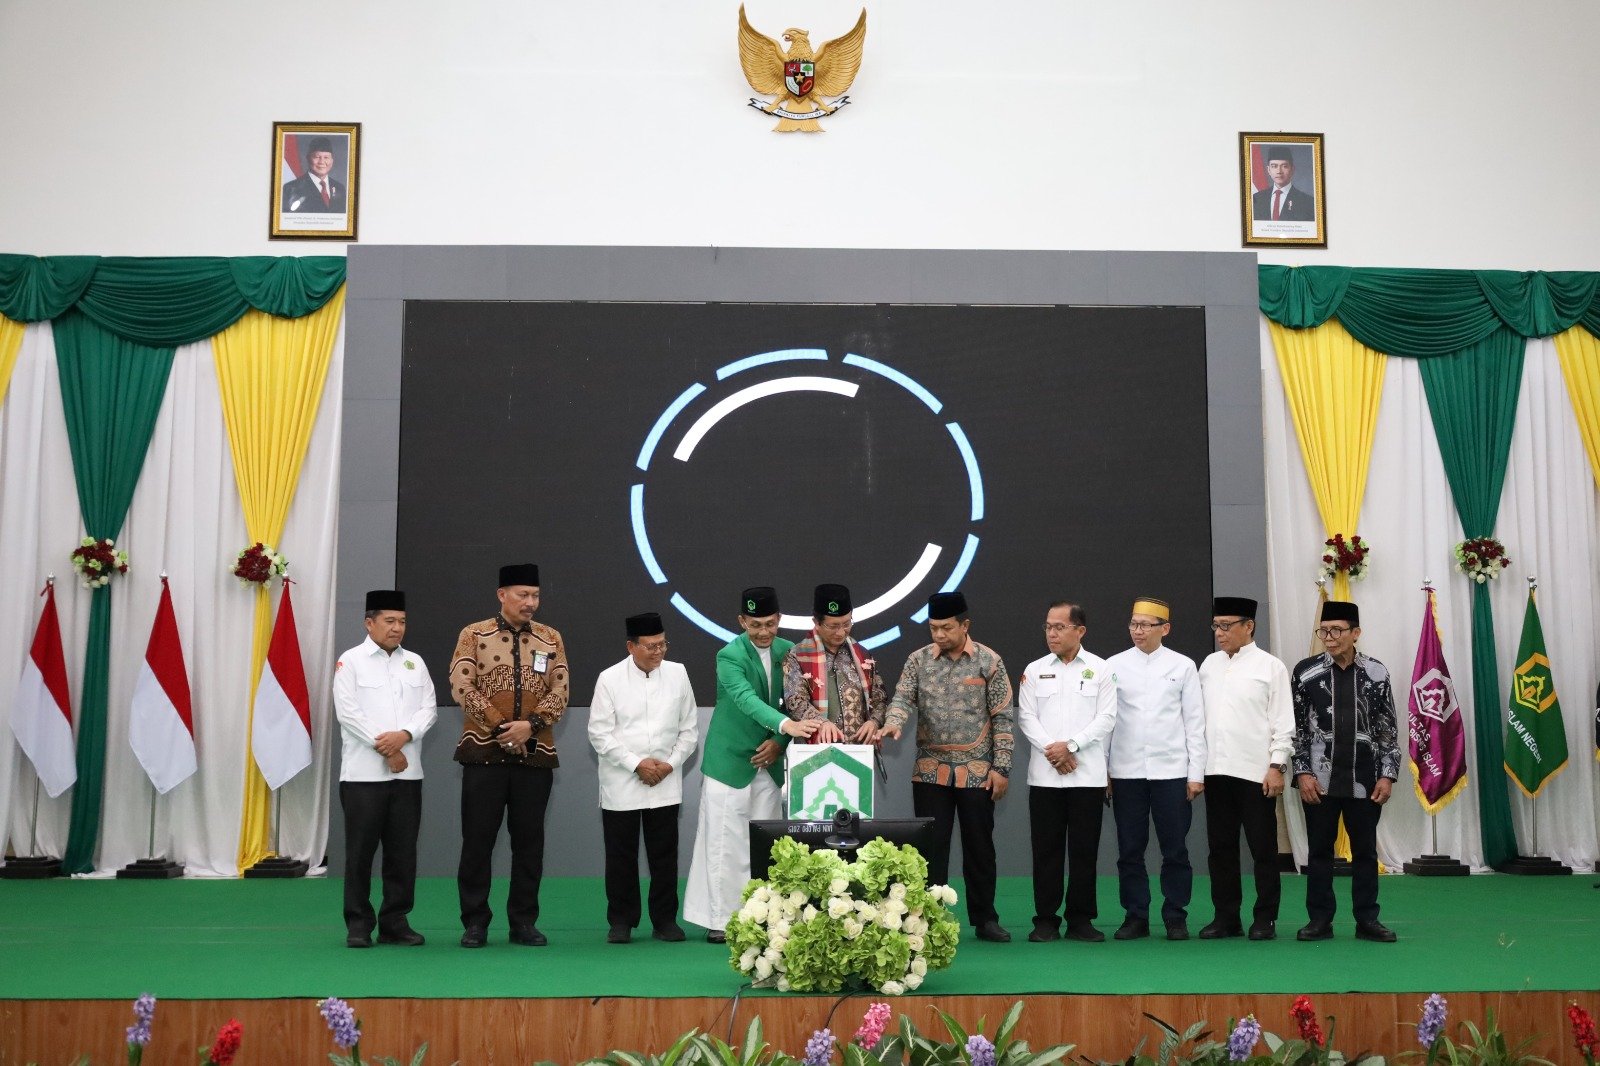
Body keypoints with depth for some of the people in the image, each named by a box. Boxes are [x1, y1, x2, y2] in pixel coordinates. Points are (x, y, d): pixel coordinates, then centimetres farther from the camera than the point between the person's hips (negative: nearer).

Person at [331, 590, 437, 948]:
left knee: (403, 851, 5)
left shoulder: (415, 662, 14)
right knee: (360, 851, 1)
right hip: (364, 772, -4)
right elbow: (347, 712, -8)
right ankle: (358, 925, 9)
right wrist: (385, 749, -11)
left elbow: (428, 707, 7)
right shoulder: (351, 661, 0)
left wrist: (404, 735, -13)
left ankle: (395, 922, 14)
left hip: (408, 771, 4)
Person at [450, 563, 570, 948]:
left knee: (529, 840, 6)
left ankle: (524, 922, 16)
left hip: (536, 754, 2)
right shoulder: (474, 635, 1)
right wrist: (500, 727, -14)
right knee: (477, 839, 1)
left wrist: (529, 724, -15)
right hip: (484, 752, -2)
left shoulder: (551, 639, 8)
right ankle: (475, 922, 12)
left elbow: (559, 693, 1)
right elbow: (462, 687, -8)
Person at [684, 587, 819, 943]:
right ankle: (720, 919, 6)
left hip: (767, 760, 5)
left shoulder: (787, 651, 3)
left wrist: (779, 740, -5)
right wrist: (786, 725, -45)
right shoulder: (730, 656, -15)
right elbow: (746, 699, -31)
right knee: (724, 843, -2)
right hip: (730, 761, -5)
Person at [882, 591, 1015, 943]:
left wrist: (1001, 767, -5)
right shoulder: (918, 660, 3)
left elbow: (1001, 718, -1)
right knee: (931, 848, 4)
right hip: (930, 772, 1)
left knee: (979, 848, 8)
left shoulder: (989, 661, -2)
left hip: (977, 772, -1)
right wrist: (893, 723, -26)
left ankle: (985, 919, 21)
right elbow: (903, 698, -4)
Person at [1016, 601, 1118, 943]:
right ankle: (1046, 920, 10)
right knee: (1046, 850, 3)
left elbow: (1106, 718, -2)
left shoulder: (1100, 669, 4)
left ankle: (1081, 919, 12)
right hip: (1044, 774, 1)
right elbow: (1026, 716, 3)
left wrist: (1070, 745, -11)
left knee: (1084, 850, 3)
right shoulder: (1035, 670, 8)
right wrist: (1051, 750, -10)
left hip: (1088, 774, -1)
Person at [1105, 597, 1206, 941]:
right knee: (1130, 849, 5)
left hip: (1172, 771, -1)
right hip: (1126, 771, 1)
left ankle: (1176, 917, 14)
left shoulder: (1183, 666, 4)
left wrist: (1196, 773, 0)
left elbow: (1195, 722, 4)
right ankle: (1135, 916, 15)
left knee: (1175, 849, 3)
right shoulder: (1114, 665, 5)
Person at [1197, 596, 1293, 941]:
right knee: (1221, 847, 8)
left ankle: (1265, 919, 12)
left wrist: (1277, 766, -10)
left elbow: (1283, 722, -4)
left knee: (1263, 848, 3)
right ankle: (1226, 916, 17)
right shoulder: (1209, 664, 11)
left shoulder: (1270, 666, -2)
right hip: (1216, 770, 5)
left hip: (1256, 771, -4)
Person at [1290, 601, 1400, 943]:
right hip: (1319, 780, 0)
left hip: (1364, 780, 1)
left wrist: (1387, 774, -2)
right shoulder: (1305, 672, -2)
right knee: (1319, 850, 6)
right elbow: (1297, 727, 1)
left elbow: (1388, 730, 4)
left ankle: (1367, 920, 18)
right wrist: (1302, 772, -5)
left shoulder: (1376, 673, 0)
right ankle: (1320, 920, 15)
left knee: (1365, 850, 8)